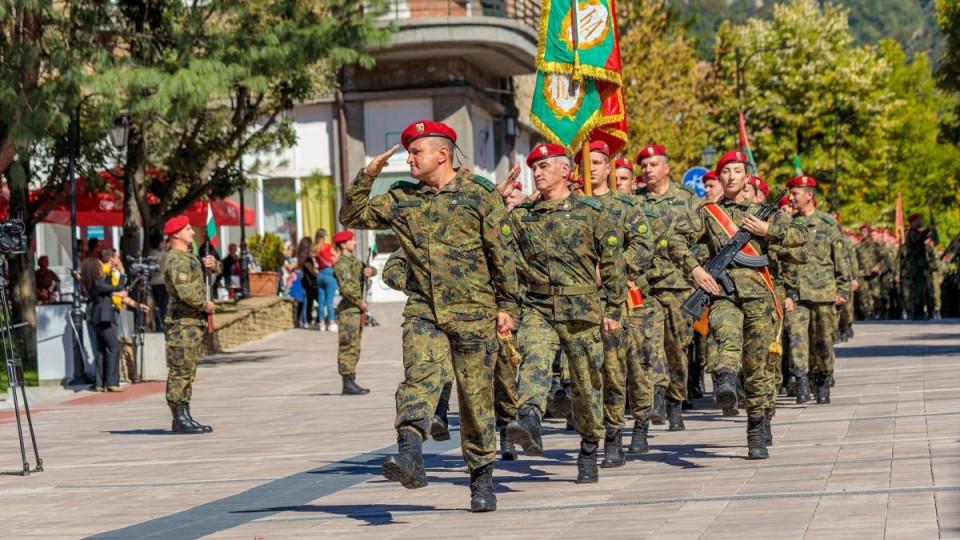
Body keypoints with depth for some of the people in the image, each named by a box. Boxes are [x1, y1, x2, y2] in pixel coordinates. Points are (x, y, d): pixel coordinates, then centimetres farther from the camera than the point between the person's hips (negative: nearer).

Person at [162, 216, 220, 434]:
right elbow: (185, 292, -26)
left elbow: (217, 270, 26)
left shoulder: (188, 257, 19)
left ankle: (184, 418, 15)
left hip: (194, 322, 10)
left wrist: (212, 264, 3)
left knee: (188, 372, 12)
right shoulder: (176, 260, -13)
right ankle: (180, 419, -8)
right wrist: (206, 305, -12)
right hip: (183, 324, -10)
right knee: (180, 372, -8)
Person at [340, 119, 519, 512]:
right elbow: (351, 216, 18)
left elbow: (502, 254, 1)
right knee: (419, 376, -21)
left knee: (476, 396, 4)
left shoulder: (480, 194, 0)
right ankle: (410, 456, -38)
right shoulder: (401, 199, 11)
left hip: (474, 313, -2)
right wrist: (367, 177, 5)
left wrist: (507, 306, -2)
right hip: (423, 310, 2)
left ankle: (482, 478, 15)